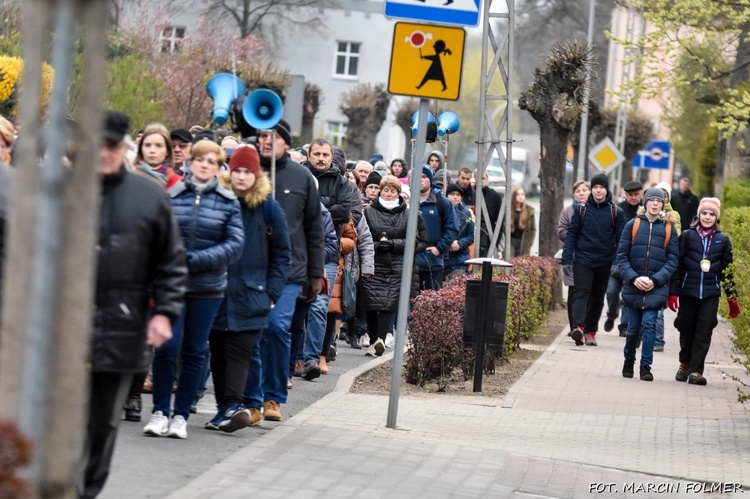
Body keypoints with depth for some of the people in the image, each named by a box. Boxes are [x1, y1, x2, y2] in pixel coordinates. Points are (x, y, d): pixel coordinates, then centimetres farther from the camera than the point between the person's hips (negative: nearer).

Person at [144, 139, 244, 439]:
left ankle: (181, 415, 17)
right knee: (167, 346, -8)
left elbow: (235, 245, -5)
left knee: (195, 351, 7)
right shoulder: (171, 196, 1)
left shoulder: (228, 202, 1)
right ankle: (160, 411, 6)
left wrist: (194, 260, -14)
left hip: (207, 289, 1)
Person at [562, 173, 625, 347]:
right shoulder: (582, 210, 2)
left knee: (597, 298, 10)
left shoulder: (616, 212, 1)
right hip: (583, 259, -1)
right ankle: (579, 327, -29)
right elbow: (571, 234, 3)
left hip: (604, 262, 1)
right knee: (582, 293, -14)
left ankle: (591, 331, 19)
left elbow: (621, 239, 0)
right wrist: (566, 259, -4)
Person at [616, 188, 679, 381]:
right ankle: (629, 361, 28)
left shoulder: (669, 229, 3)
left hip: (656, 287, -1)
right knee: (633, 327, 6)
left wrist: (655, 280, -12)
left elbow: (672, 260, 1)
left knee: (649, 324, -11)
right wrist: (633, 278, -12)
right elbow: (622, 256, 2)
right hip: (633, 285, 1)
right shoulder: (632, 225, 2)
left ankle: (646, 366, -2)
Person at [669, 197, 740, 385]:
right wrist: (673, 292, -5)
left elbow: (727, 271, 11)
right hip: (688, 291, 0)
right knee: (687, 330, 9)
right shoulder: (687, 236, 1)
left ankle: (696, 370, -6)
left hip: (711, 294, 0)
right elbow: (677, 264, 1)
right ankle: (685, 364, 29)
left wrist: (732, 298, 10)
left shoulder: (723, 240, 6)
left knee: (704, 332, -7)